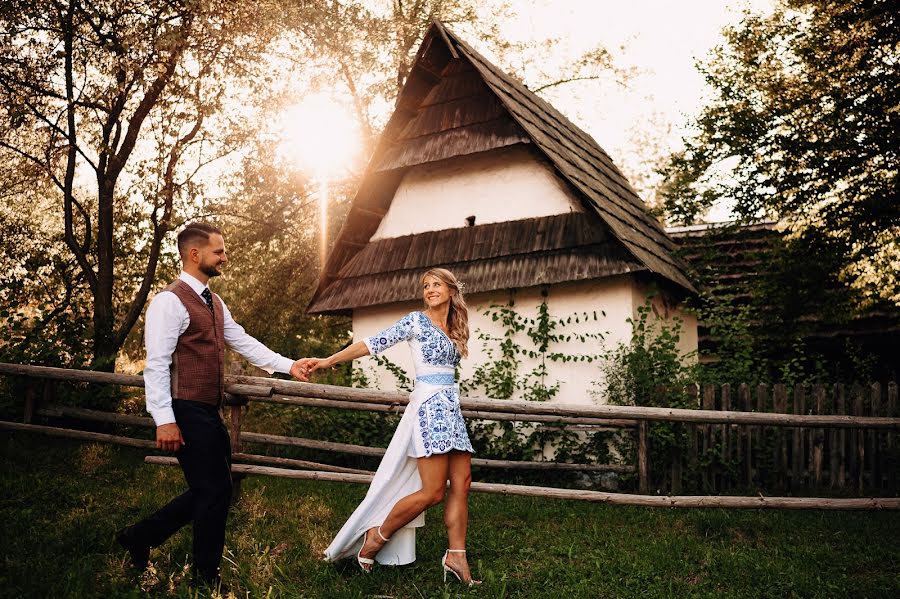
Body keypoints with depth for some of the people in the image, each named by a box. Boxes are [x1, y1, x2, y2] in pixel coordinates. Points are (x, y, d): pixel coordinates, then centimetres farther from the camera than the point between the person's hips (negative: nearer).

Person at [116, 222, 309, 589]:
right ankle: (207, 578, 15)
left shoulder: (215, 303, 15)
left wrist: (287, 365, 7)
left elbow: (243, 342, 15)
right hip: (188, 414, -9)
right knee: (215, 493, -2)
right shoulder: (170, 301, -14)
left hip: (211, 414, 9)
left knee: (211, 491, 16)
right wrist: (164, 421, -22)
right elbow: (156, 365, -18)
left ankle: (140, 537, 30)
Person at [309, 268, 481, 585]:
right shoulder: (416, 321, -3)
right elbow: (374, 344, -6)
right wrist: (328, 361, -11)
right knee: (432, 491, -10)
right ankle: (377, 536, 7)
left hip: (451, 408, 7)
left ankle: (456, 557, 7)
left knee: (461, 483, 1)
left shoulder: (454, 329, 16)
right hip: (429, 407, -7)